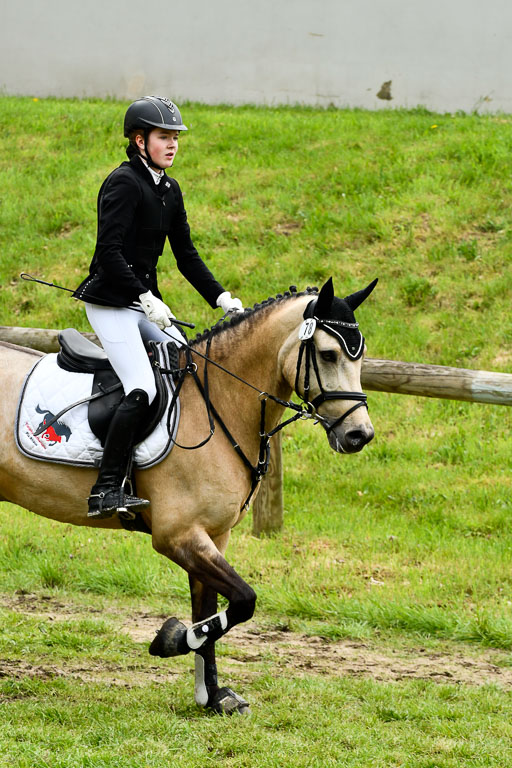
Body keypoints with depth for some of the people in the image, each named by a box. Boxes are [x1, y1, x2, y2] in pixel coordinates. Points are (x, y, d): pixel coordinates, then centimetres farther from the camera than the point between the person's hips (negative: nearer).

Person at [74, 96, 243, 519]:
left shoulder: (169, 189, 12)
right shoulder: (124, 184, -15)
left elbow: (186, 254, 16)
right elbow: (110, 252, -22)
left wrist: (221, 297, 7)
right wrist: (145, 300, -26)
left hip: (146, 301, 9)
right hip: (111, 301, -9)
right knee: (142, 390, -20)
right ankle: (106, 490, -21)